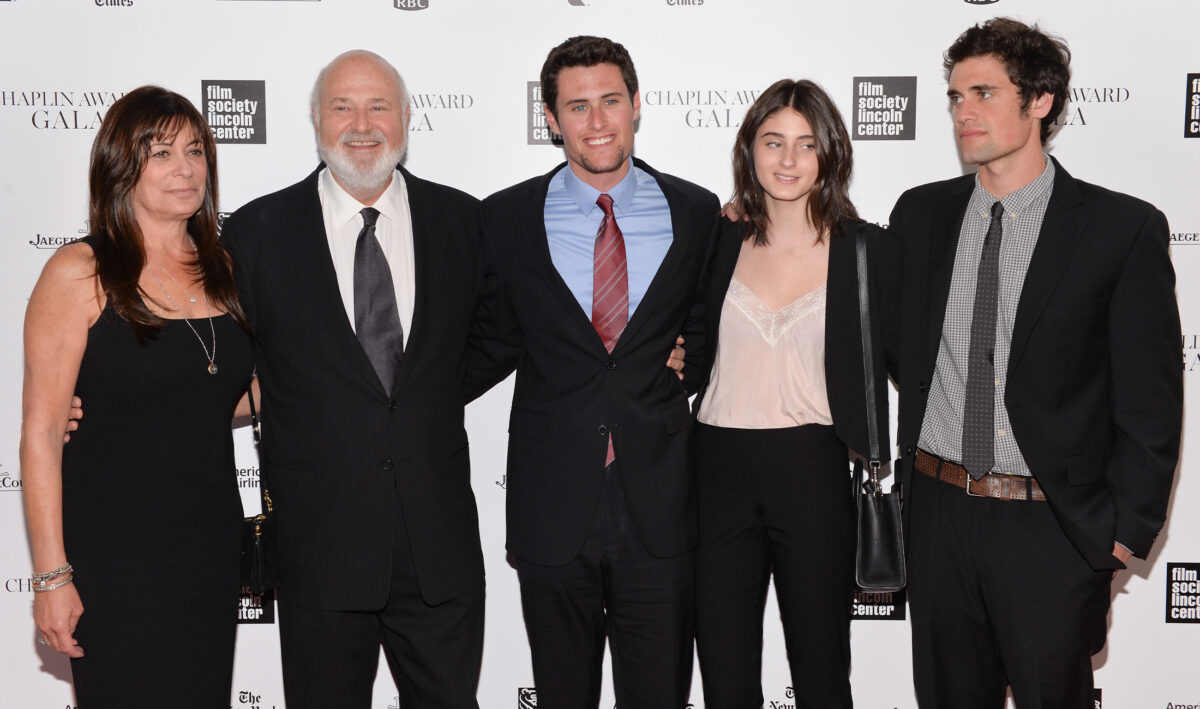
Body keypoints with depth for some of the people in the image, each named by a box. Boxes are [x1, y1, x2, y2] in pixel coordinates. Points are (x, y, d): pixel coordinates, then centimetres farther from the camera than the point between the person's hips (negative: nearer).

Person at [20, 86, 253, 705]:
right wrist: (52, 574, -14)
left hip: (213, 550, 5)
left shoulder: (221, 269, 8)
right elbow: (40, 432, -11)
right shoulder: (80, 273, -9)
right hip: (115, 556, -5)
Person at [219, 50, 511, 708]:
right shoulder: (257, 231, -1)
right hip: (318, 542, -1)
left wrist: (437, 394, 3)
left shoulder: (462, 220, 4)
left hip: (441, 539, 2)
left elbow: (493, 337, 15)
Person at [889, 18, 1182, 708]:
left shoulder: (1125, 228, -7)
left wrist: (1127, 529, -7)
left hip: (1053, 528, -3)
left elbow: (1150, 399, -6)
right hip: (938, 513, 4)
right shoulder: (921, 213, 5)